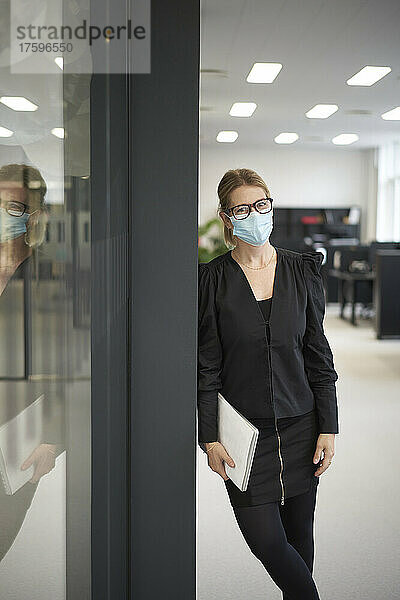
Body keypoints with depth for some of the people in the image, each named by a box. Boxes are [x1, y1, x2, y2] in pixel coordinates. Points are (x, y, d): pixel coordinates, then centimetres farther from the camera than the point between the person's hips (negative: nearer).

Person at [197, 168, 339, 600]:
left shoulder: (303, 271, 3)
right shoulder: (212, 279, -4)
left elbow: (319, 357, 5)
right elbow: (206, 366, -3)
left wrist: (328, 428, 0)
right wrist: (210, 437, -6)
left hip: (300, 424, 2)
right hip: (245, 430, -2)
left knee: (299, 532, 11)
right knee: (263, 536, -5)